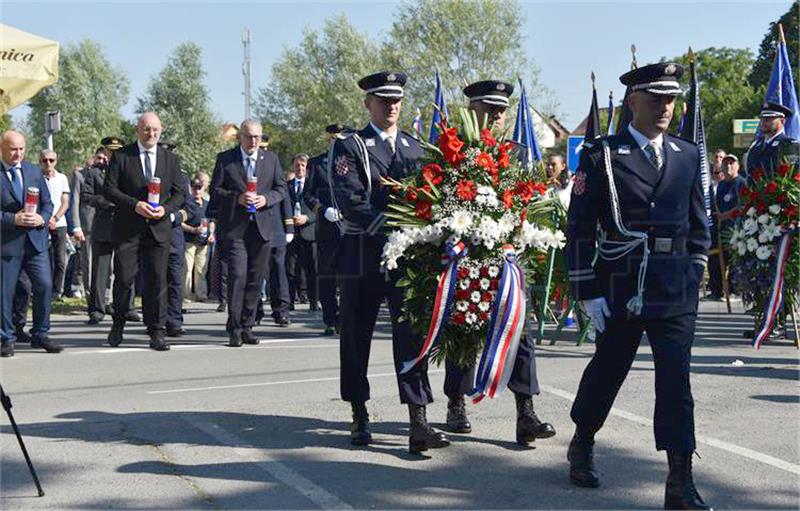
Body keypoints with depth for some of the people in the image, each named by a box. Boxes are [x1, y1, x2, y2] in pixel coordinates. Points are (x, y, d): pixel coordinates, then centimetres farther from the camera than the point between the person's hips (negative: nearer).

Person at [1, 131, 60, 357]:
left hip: (36, 240, 3)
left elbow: (47, 202, 13)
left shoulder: (35, 171, 13)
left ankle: (40, 335, 11)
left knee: (44, 285, -3)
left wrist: (42, 218, -7)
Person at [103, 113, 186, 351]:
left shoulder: (171, 159, 12)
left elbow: (180, 193, 11)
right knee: (124, 278, -1)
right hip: (128, 228, -2)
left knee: (157, 280, -1)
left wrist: (165, 209, -9)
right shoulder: (121, 156, 3)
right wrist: (135, 204, -15)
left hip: (159, 228, 2)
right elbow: (109, 189, -3)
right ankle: (118, 325, 21)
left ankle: (157, 333, 3)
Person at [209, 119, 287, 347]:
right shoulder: (224, 158, 5)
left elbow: (281, 189, 13)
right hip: (234, 228, -3)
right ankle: (234, 329, -4)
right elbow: (215, 191, 2)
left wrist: (266, 198, -7)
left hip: (262, 227, 3)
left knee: (256, 279, 4)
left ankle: (247, 326, 14)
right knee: (237, 275, -11)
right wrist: (237, 197, -14)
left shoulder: (271, 159, 13)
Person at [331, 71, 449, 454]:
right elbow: (350, 202, -13)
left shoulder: (414, 147, 15)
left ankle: (418, 423, -7)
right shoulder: (349, 146, 0)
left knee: (411, 334, -4)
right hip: (363, 256, -3)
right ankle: (359, 417, 22)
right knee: (357, 336, 7)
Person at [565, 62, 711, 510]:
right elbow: (580, 228, -5)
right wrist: (587, 292, -9)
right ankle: (582, 446, 37)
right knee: (607, 371, 12)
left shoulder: (688, 157, 9)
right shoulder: (602, 156, -4)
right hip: (620, 288, -2)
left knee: (676, 382, -2)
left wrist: (693, 277, 9)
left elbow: (699, 224, 16)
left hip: (676, 292, 3)